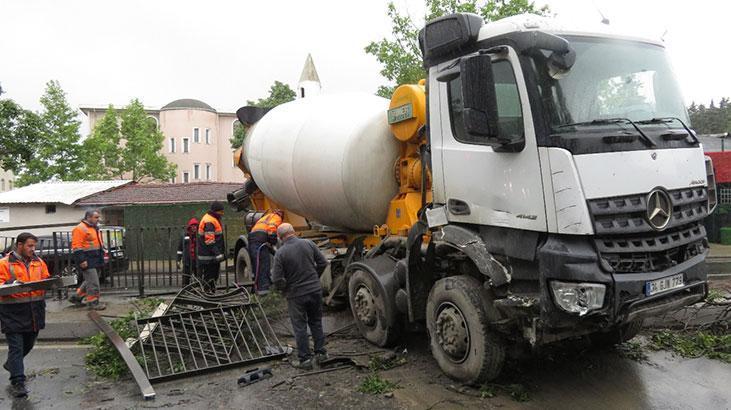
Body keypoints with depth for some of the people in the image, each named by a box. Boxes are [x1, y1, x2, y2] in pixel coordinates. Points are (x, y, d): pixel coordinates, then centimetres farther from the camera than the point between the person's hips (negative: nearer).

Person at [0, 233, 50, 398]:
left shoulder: (38, 262, 11)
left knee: (28, 343, 19)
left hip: (35, 311, 6)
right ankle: (17, 382, -1)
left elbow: (46, 280, 16)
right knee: (16, 346, -5)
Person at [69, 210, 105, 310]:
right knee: (93, 282, -7)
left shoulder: (95, 228, 19)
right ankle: (93, 302, 1)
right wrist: (81, 260, -23)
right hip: (87, 261, -10)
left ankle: (76, 297, 29)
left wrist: (102, 259, 25)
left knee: (89, 281, 17)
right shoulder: (80, 229, -12)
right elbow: (76, 246, -18)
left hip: (95, 260, 10)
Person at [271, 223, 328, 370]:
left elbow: (277, 279, -16)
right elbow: (323, 263, 1)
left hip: (296, 294, -3)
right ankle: (321, 352, 25)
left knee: (300, 327, 10)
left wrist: (285, 289, 4)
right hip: (315, 290, 3)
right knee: (316, 322, 20)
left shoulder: (280, 253, -15)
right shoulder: (308, 243, -5)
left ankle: (305, 359, 14)